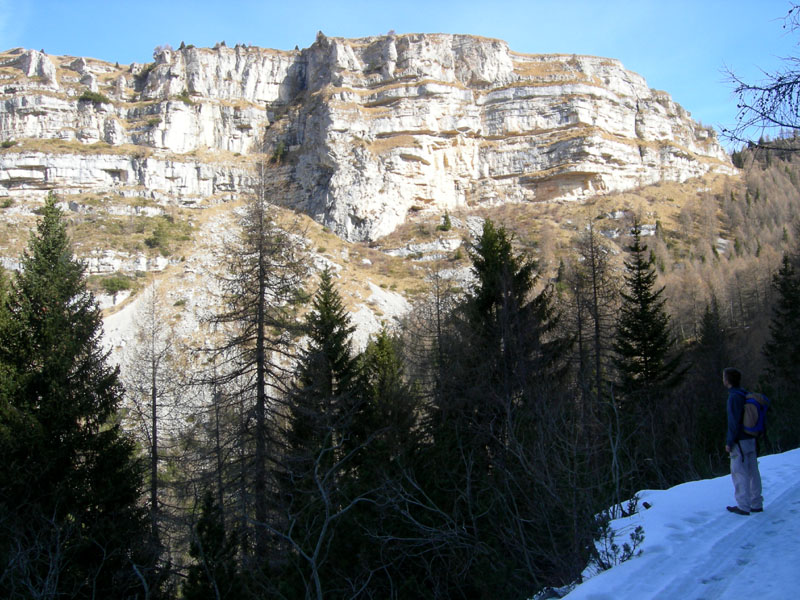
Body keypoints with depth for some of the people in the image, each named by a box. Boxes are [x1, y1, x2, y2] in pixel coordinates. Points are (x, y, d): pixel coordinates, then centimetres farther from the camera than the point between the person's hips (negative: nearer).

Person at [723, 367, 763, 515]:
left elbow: (733, 422, -19)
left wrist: (729, 442, -13)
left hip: (739, 442, -9)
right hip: (750, 439, 9)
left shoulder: (734, 397, -17)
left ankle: (743, 506, 0)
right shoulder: (745, 395, 10)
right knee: (752, 472, 12)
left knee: (739, 473, -3)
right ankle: (756, 504, 18)